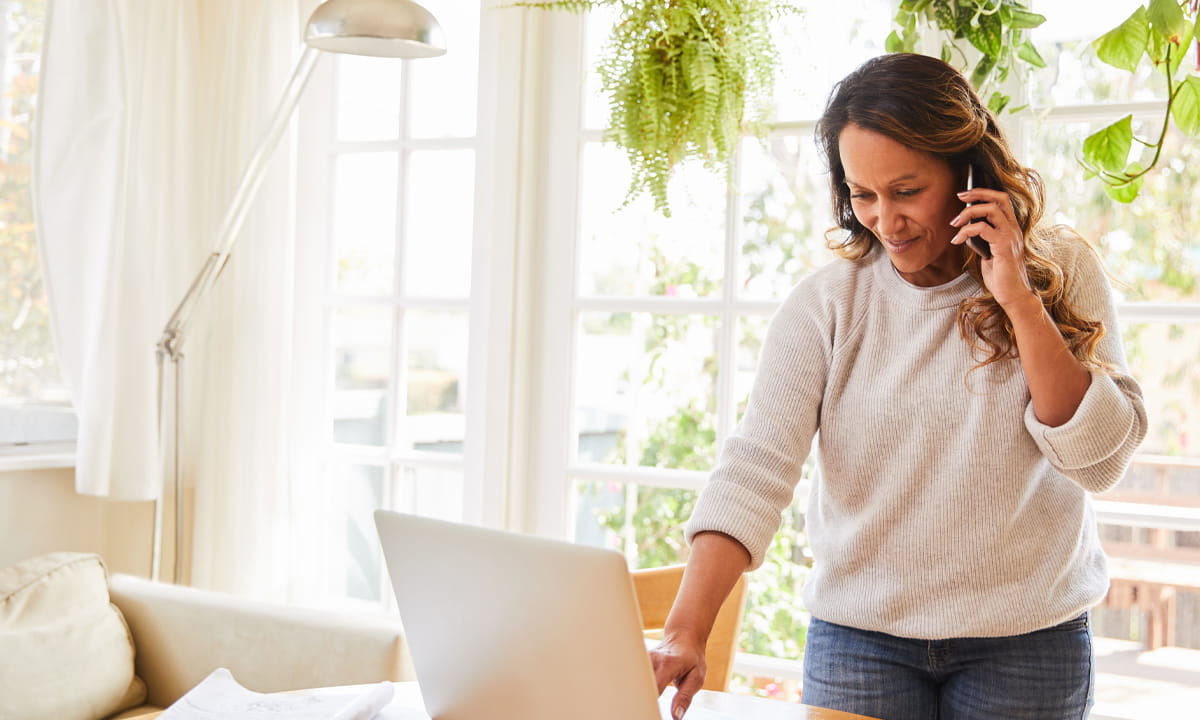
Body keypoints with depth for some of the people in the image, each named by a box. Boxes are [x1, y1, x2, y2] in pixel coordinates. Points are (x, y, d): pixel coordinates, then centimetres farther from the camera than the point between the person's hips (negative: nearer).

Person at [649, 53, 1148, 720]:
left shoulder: (1062, 272, -4)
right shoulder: (826, 303, -7)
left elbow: (1102, 461, -9)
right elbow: (757, 466, -16)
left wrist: (1020, 301, -18)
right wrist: (686, 634, -28)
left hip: (1028, 640, 0)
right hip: (859, 633, 0)